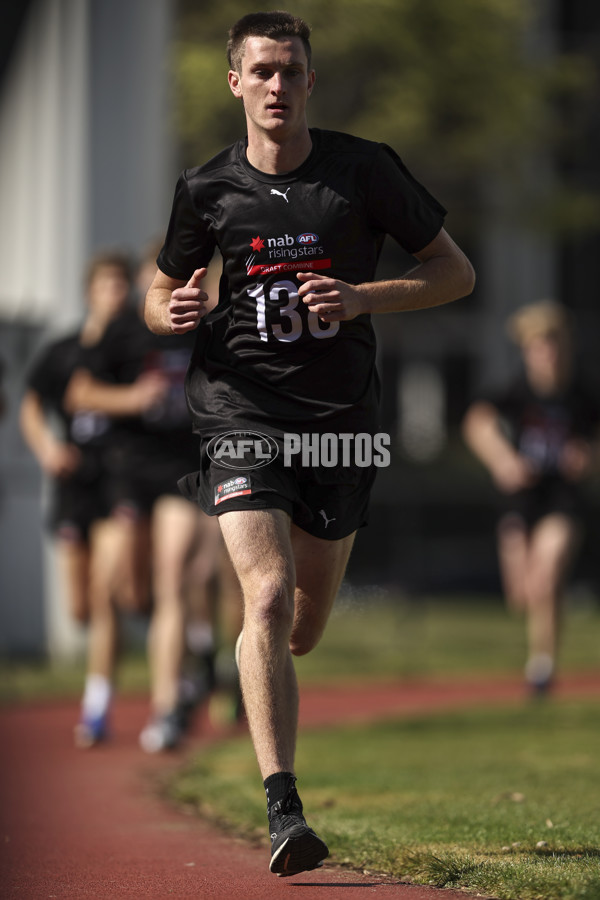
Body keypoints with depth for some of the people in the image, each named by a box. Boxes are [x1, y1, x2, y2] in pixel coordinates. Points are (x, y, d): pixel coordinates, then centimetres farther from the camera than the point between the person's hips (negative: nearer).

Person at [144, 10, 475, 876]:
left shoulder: (364, 169, -1)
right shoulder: (208, 188, 2)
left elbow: (457, 273, 4)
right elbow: (160, 295, 16)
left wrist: (365, 298, -13)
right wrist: (176, 312, -9)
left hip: (341, 412, 2)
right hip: (242, 407, -2)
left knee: (306, 627, 12)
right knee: (269, 596, -20)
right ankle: (283, 809, -23)